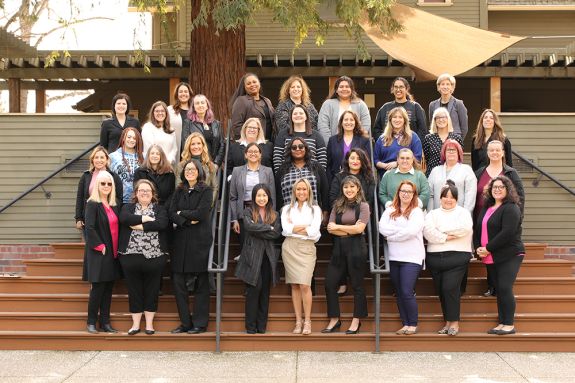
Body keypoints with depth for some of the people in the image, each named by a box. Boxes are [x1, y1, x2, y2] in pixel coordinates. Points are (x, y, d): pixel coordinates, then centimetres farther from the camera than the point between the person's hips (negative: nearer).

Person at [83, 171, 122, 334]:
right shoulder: (92, 204, -8)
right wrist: (100, 246, -16)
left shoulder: (114, 206, 12)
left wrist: (117, 248, 7)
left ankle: (105, 322, 15)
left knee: (108, 288, 9)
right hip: (98, 253, -6)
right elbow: (89, 228, -16)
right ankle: (91, 322, 8)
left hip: (112, 253, 7)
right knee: (97, 288, -3)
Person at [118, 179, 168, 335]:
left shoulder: (160, 209, 8)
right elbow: (124, 218, -13)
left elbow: (161, 224, -13)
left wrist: (140, 226, -13)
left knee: (152, 290, 6)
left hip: (154, 256, 0)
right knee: (134, 290, 7)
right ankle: (135, 323, 17)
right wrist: (146, 218, -14)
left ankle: (149, 323, 17)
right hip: (131, 255, 0)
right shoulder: (128, 208, 10)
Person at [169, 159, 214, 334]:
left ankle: (200, 323, 9)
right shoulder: (179, 192, 14)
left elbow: (201, 213, -12)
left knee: (201, 284, 1)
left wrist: (182, 213, -1)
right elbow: (171, 214, 2)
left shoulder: (206, 191, 1)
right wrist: (188, 221, -12)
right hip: (181, 240, 4)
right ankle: (185, 322, 12)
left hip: (200, 241, -4)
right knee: (178, 282, 2)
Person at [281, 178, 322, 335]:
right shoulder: (287, 209, 15)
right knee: (295, 285, 2)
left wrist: (294, 228, 0)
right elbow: (285, 229, -1)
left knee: (305, 285, -12)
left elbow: (314, 231, -5)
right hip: (290, 248, 2)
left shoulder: (315, 209, 9)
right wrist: (306, 227, -4)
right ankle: (298, 321, 7)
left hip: (307, 248, -2)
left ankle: (307, 321, -5)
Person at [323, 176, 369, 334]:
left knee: (357, 285, 3)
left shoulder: (363, 206, 0)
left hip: (356, 247, -4)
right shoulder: (337, 205, 12)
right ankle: (334, 320, 15)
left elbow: (359, 228, -11)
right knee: (330, 284, 3)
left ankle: (356, 321, 13)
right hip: (339, 248, 5)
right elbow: (330, 228, 2)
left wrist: (338, 227, -3)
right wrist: (349, 231, -9)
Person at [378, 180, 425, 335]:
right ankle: (405, 324, 16)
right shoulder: (390, 211, 10)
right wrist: (402, 230, -13)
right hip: (394, 258, 5)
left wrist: (391, 236, -9)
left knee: (407, 292, -9)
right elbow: (382, 227, -6)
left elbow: (411, 231, -17)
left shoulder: (417, 212, -2)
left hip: (412, 258, -5)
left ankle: (413, 325, 4)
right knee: (399, 293, 8)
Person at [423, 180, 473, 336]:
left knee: (450, 288, -13)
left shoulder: (463, 212, 10)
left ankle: (454, 322, -2)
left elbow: (464, 228, -12)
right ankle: (448, 322, 16)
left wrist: (441, 231, -5)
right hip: (434, 258, 3)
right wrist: (448, 237, -13)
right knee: (441, 291, 5)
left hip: (457, 257, -3)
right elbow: (428, 231, -5)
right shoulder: (432, 214, 15)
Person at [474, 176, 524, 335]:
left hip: (509, 256, -8)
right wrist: (478, 248, 0)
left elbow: (507, 233, -21)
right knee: (499, 290, 9)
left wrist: (488, 248, -17)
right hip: (492, 257, 8)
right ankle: (502, 323, 14)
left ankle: (509, 324, -5)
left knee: (505, 288, -12)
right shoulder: (486, 208, 15)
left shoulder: (511, 208, -11)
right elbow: (477, 229, 17)